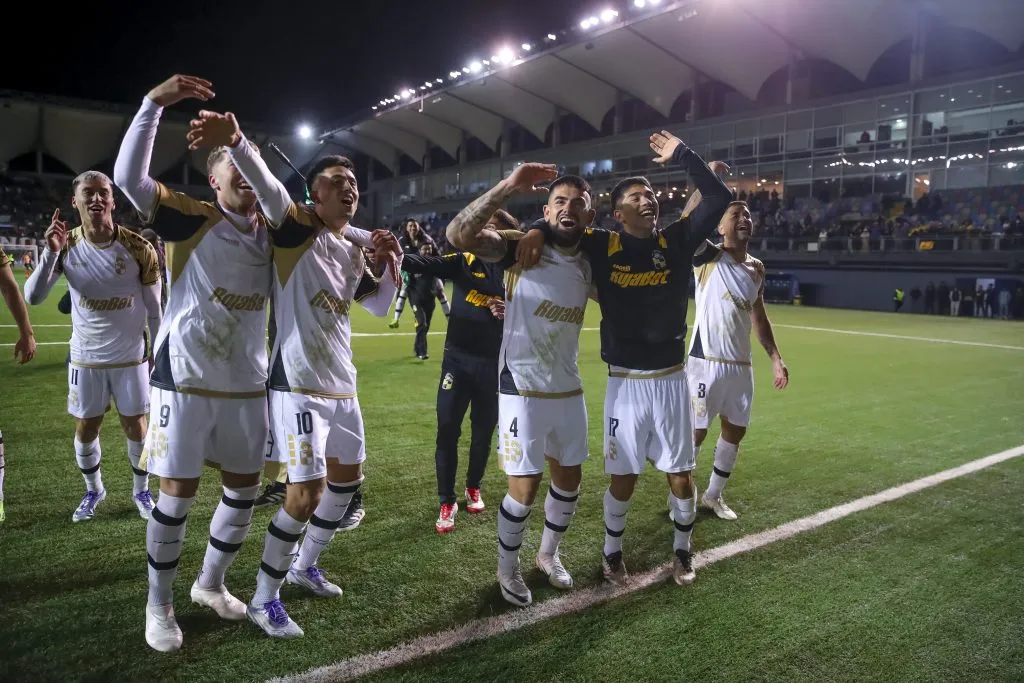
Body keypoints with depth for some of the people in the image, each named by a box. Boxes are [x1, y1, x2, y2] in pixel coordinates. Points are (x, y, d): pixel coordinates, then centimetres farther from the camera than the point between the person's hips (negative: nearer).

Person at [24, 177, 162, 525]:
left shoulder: (138, 248, -12)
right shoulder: (67, 246, -7)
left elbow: (153, 309, -3)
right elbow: (33, 297, -14)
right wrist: (51, 252, -26)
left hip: (130, 356, -2)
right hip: (85, 357, 2)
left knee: (135, 427, 7)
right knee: (85, 429, 10)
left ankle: (141, 490, 28)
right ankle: (93, 490, 33)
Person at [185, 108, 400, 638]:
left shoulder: (354, 254, 12)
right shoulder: (299, 229, -8)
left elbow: (381, 306, 22)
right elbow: (269, 188, -28)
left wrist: (391, 262, 5)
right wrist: (236, 141, -47)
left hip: (342, 385, 8)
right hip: (299, 384, -8)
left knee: (348, 477, 18)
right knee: (307, 492, -8)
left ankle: (305, 565, 39)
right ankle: (264, 600, 12)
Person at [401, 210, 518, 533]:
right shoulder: (464, 261, 0)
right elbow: (427, 264, -15)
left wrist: (512, 313, -17)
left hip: (494, 363, 1)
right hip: (457, 358, 0)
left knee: (484, 431, 13)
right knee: (447, 430, -1)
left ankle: (473, 488, 37)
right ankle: (447, 502, 13)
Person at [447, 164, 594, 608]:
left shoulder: (588, 266, 5)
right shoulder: (522, 247, -13)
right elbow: (458, 235, -27)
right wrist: (509, 187, -34)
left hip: (569, 391, 6)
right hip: (523, 391, -6)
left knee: (569, 479, 17)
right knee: (525, 488, 0)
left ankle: (548, 554, 42)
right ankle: (507, 568, 27)